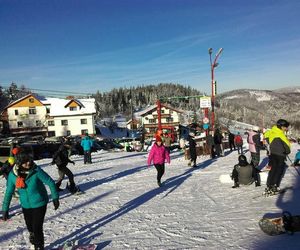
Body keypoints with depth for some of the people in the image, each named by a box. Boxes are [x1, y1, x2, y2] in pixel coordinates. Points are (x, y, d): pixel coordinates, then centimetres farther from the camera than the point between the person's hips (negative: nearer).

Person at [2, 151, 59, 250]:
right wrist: (5, 209, 2)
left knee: (37, 228, -3)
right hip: (25, 205, 4)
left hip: (39, 204, -3)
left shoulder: (36, 171, -20)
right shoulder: (13, 174, -10)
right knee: (30, 227, 18)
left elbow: (50, 182, -13)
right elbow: (9, 192, 0)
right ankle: (33, 238, 49)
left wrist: (55, 198, -13)